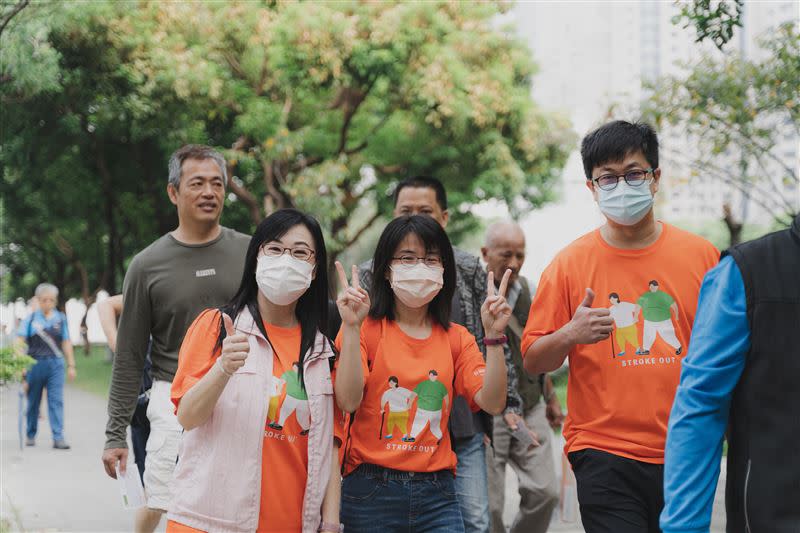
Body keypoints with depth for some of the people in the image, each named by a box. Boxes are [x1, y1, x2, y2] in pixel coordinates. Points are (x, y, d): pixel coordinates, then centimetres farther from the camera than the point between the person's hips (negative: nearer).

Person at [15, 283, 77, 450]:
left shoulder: (60, 318, 7)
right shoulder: (30, 319, 0)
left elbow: (66, 343, 10)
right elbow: (20, 341, -5)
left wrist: (71, 365, 9)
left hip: (55, 364, 1)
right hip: (35, 363, -1)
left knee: (56, 401, -8)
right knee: (33, 401, 11)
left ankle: (58, 437, -11)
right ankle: (31, 435, 26)